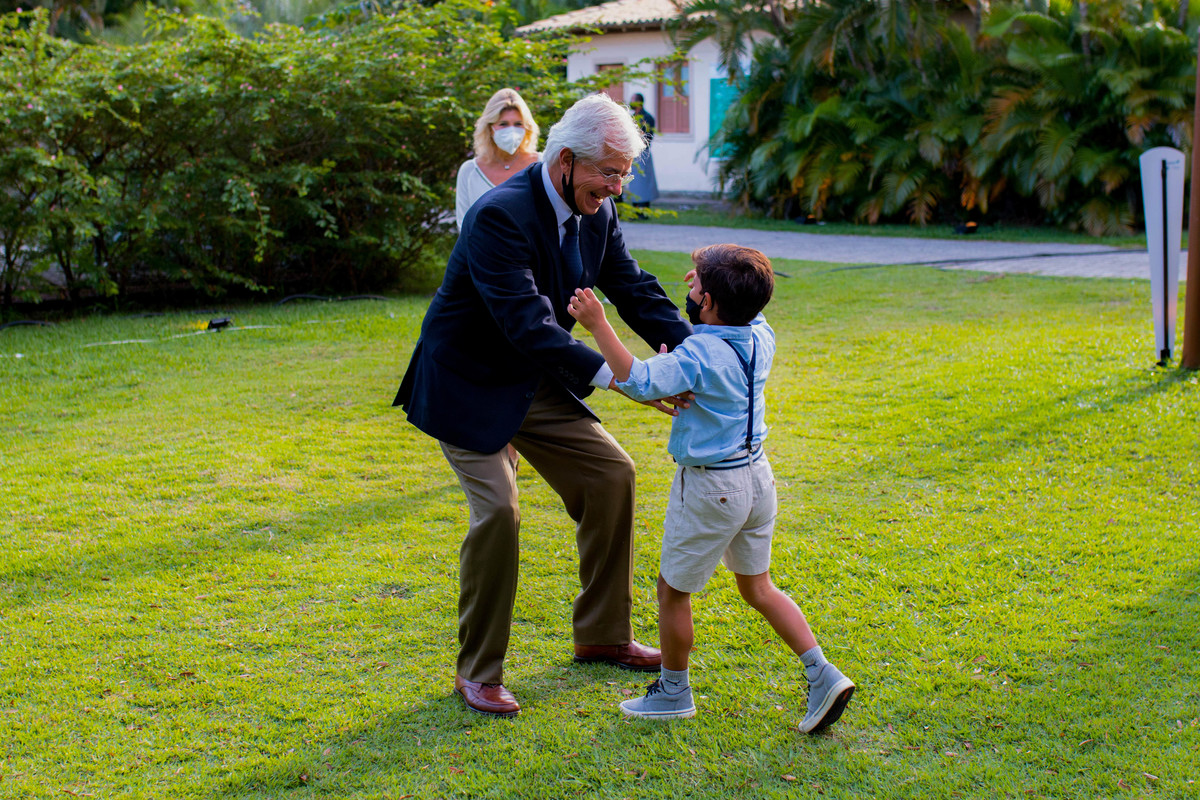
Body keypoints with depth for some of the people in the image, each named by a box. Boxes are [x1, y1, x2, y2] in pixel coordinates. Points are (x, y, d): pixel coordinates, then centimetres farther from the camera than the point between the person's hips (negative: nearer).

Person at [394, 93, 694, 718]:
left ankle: (601, 636, 20)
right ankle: (477, 672, -1)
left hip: (536, 383, 8)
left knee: (611, 476, 5)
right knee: (498, 511, -18)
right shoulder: (500, 216, -29)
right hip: (470, 385, -8)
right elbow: (527, 323, -37)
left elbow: (636, 291, 0)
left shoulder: (597, 212, -3)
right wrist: (618, 376, -43)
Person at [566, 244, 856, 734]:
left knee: (673, 588, 11)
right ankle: (821, 674, 11)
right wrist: (723, 286, 18)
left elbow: (638, 381, -34)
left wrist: (598, 325, -31)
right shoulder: (761, 339, -1)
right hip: (756, 475, 8)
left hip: (711, 488, -8)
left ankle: (673, 691, 25)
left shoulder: (699, 354, -24)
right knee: (758, 587, 19)